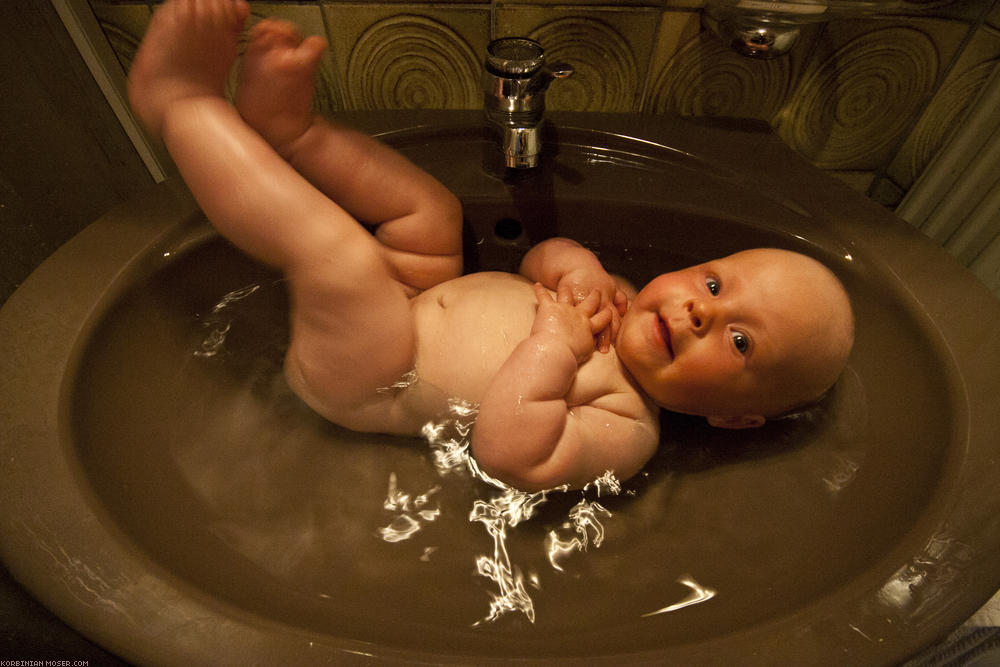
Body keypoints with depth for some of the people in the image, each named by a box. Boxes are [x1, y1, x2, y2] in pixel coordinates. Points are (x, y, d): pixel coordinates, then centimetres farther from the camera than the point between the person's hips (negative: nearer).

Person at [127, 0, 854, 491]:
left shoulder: (627, 431, -22)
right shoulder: (621, 306, -3)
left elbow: (507, 455, -35)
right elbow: (541, 257, 8)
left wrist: (555, 341, -34)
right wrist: (577, 266, -15)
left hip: (367, 382, -7)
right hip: (416, 308, 7)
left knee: (335, 247, -30)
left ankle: (181, 97, -11)